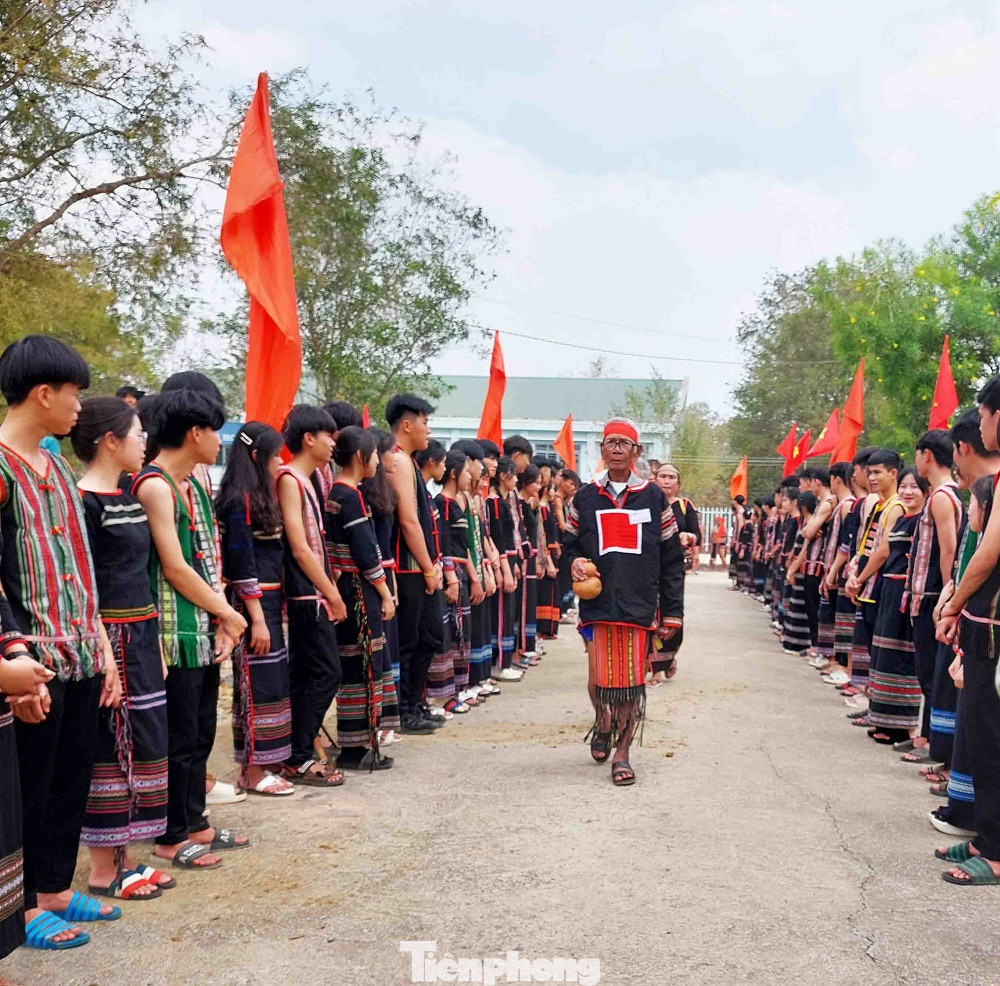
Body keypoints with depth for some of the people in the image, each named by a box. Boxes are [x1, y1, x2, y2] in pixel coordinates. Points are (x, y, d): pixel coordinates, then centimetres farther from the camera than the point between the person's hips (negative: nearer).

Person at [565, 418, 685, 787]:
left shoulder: (653, 497, 5)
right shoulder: (585, 497, 8)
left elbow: (671, 559, 7)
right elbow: (572, 543, 18)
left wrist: (672, 611, 3)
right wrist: (576, 562, -7)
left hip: (639, 604, -1)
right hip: (597, 602, 1)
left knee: (633, 681, 0)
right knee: (599, 677, 1)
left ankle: (622, 752, 15)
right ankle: (603, 725, 33)